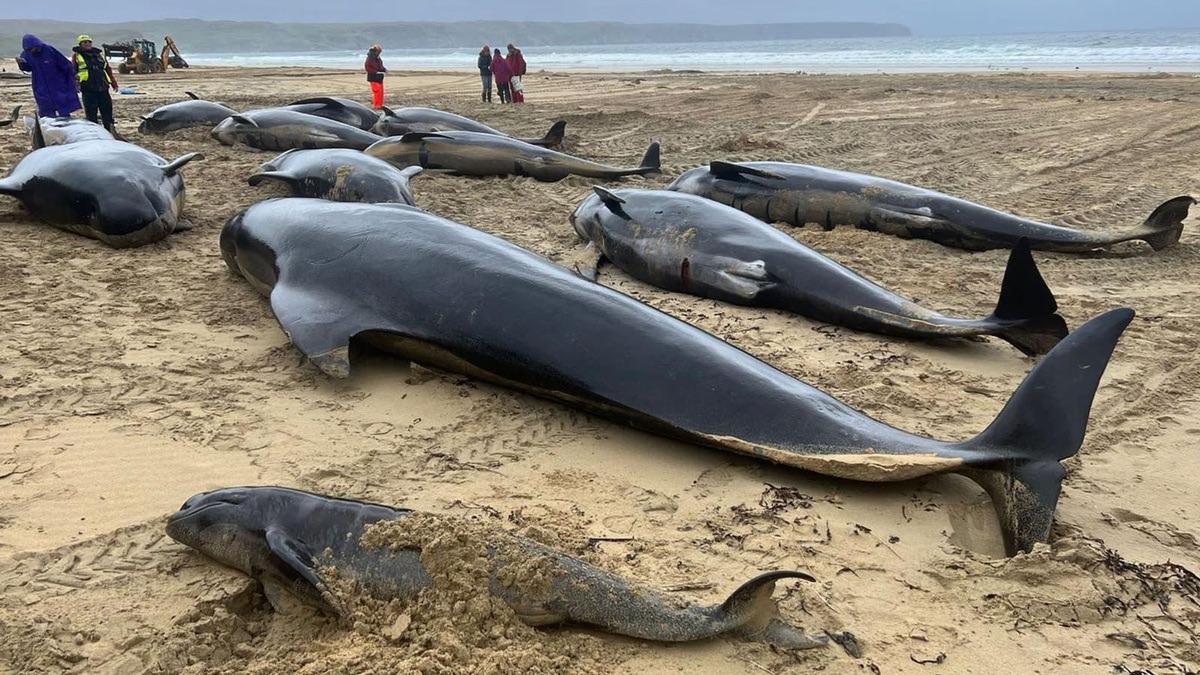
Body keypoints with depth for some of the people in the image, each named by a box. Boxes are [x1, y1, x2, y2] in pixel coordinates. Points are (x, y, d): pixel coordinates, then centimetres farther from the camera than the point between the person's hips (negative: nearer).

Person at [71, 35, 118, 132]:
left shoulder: (100, 54, 20)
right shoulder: (76, 55, 10)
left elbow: (108, 69, 22)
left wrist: (114, 83, 15)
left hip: (103, 87, 3)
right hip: (88, 88, -3)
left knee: (107, 110, 2)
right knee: (91, 113, -3)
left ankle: (110, 130, 7)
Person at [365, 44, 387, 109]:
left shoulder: (378, 59, 13)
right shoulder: (369, 59, -12)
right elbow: (367, 68, -17)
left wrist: (384, 69, 3)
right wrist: (376, 72, -23)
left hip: (379, 78, 8)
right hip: (373, 78, -8)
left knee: (381, 92, 9)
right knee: (377, 91, -12)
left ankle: (380, 104, 17)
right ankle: (377, 106, -8)